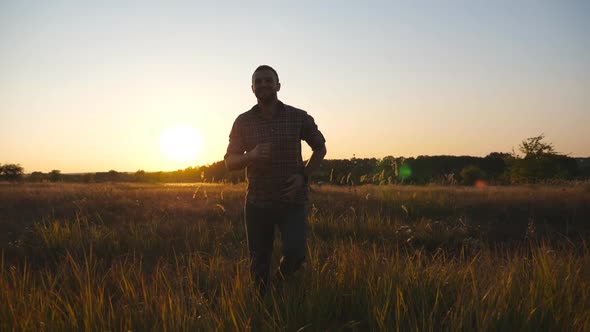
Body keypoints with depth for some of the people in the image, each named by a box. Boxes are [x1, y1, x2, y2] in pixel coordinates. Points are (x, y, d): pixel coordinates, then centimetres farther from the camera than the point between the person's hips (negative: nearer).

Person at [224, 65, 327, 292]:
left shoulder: (299, 117, -1)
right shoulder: (243, 122, 1)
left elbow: (320, 147, 12)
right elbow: (230, 162, 3)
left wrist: (304, 175, -4)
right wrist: (251, 155, -19)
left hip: (293, 200, -1)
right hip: (258, 203, 1)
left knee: (295, 253, -17)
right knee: (259, 265, 7)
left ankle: (283, 277, 18)